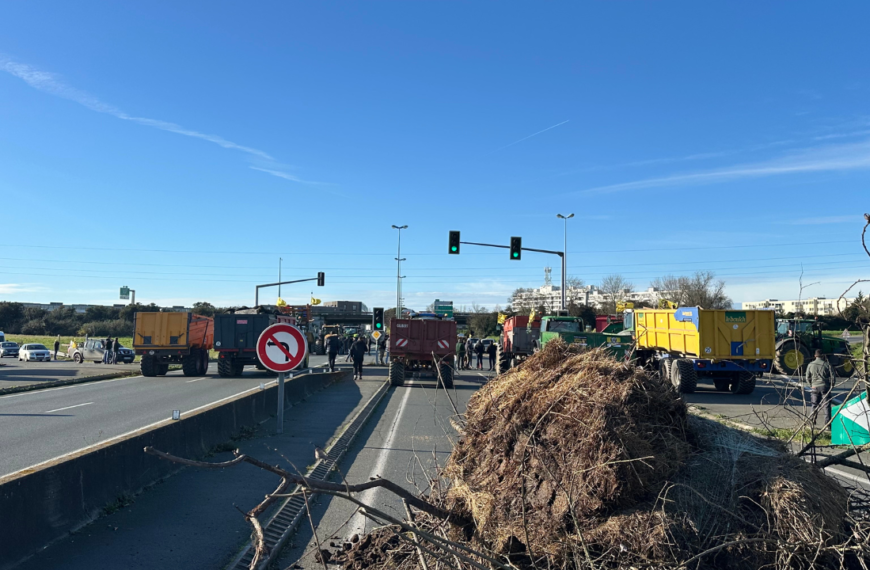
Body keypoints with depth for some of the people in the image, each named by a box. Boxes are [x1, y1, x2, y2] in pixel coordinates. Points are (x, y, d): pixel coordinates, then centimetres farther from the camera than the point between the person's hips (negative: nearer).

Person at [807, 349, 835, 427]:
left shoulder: (810, 365, 1)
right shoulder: (827, 364, -6)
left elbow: (808, 377, 7)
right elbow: (832, 375, -4)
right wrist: (832, 385, 11)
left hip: (815, 387, 2)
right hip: (825, 386, -2)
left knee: (814, 405, 14)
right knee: (826, 406, 1)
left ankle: (812, 421, 16)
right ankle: (827, 425, -1)